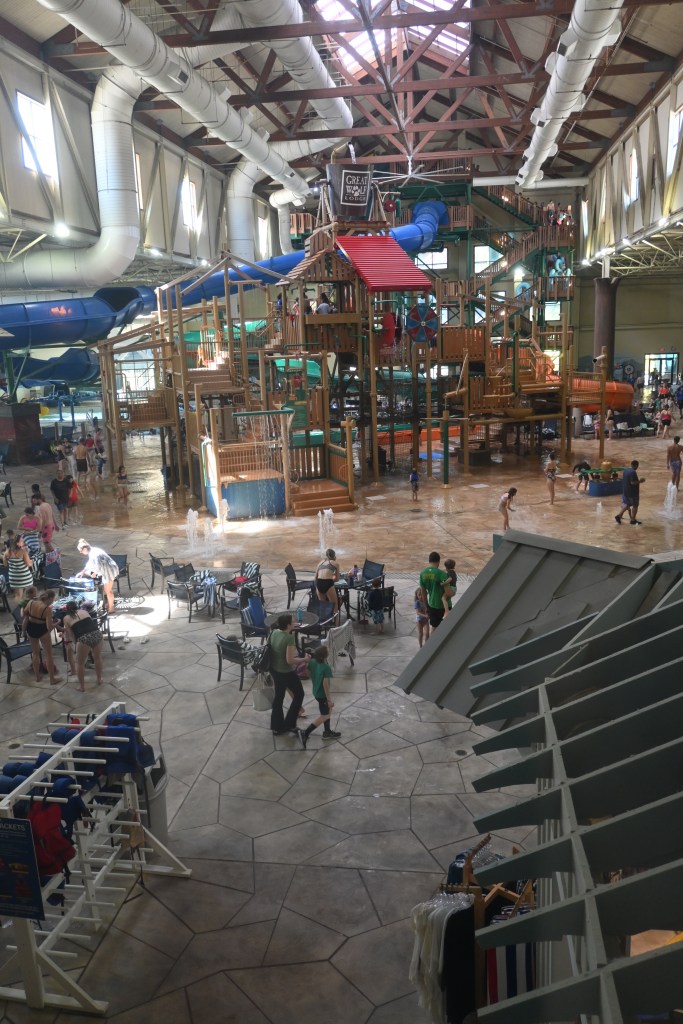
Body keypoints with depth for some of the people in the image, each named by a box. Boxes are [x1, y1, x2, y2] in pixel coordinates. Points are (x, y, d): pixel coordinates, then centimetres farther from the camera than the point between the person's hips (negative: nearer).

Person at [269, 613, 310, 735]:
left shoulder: (274, 632, -6)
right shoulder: (289, 638, -29)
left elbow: (270, 650, 7)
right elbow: (290, 660, -29)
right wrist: (304, 659, -15)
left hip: (274, 669, 7)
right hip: (286, 673, -7)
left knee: (278, 696, 21)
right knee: (299, 694, 15)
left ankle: (277, 727, 31)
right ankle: (289, 724, 19)